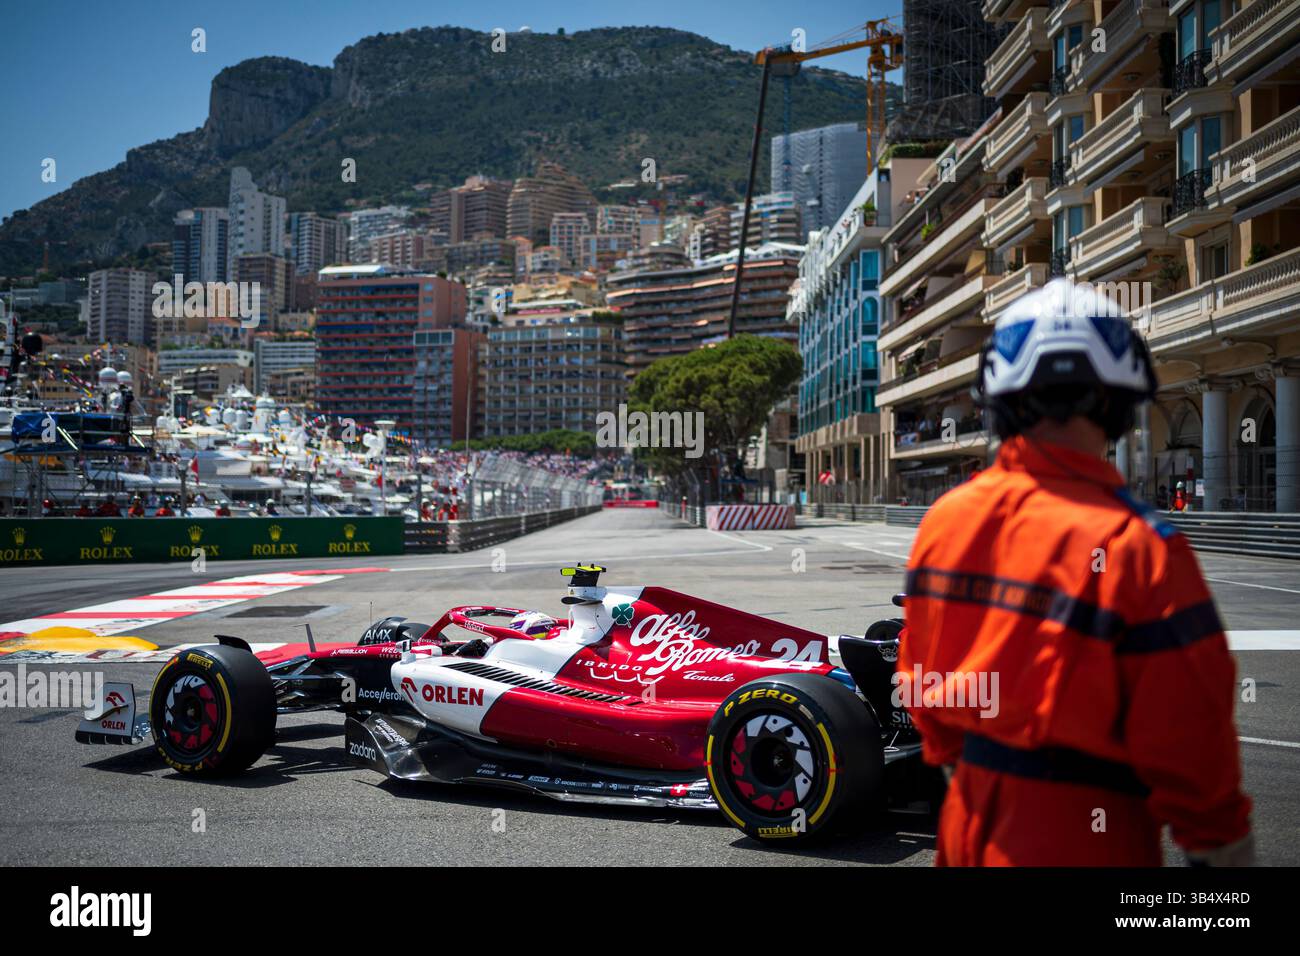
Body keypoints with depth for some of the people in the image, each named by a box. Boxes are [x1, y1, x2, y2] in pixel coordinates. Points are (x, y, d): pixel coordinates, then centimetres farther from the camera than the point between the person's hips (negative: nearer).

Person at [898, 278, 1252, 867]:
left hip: (970, 820, 5)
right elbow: (1186, 737, -16)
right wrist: (1220, 844, 1)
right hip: (1082, 834, -5)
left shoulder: (945, 519, -5)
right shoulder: (1139, 550, -22)